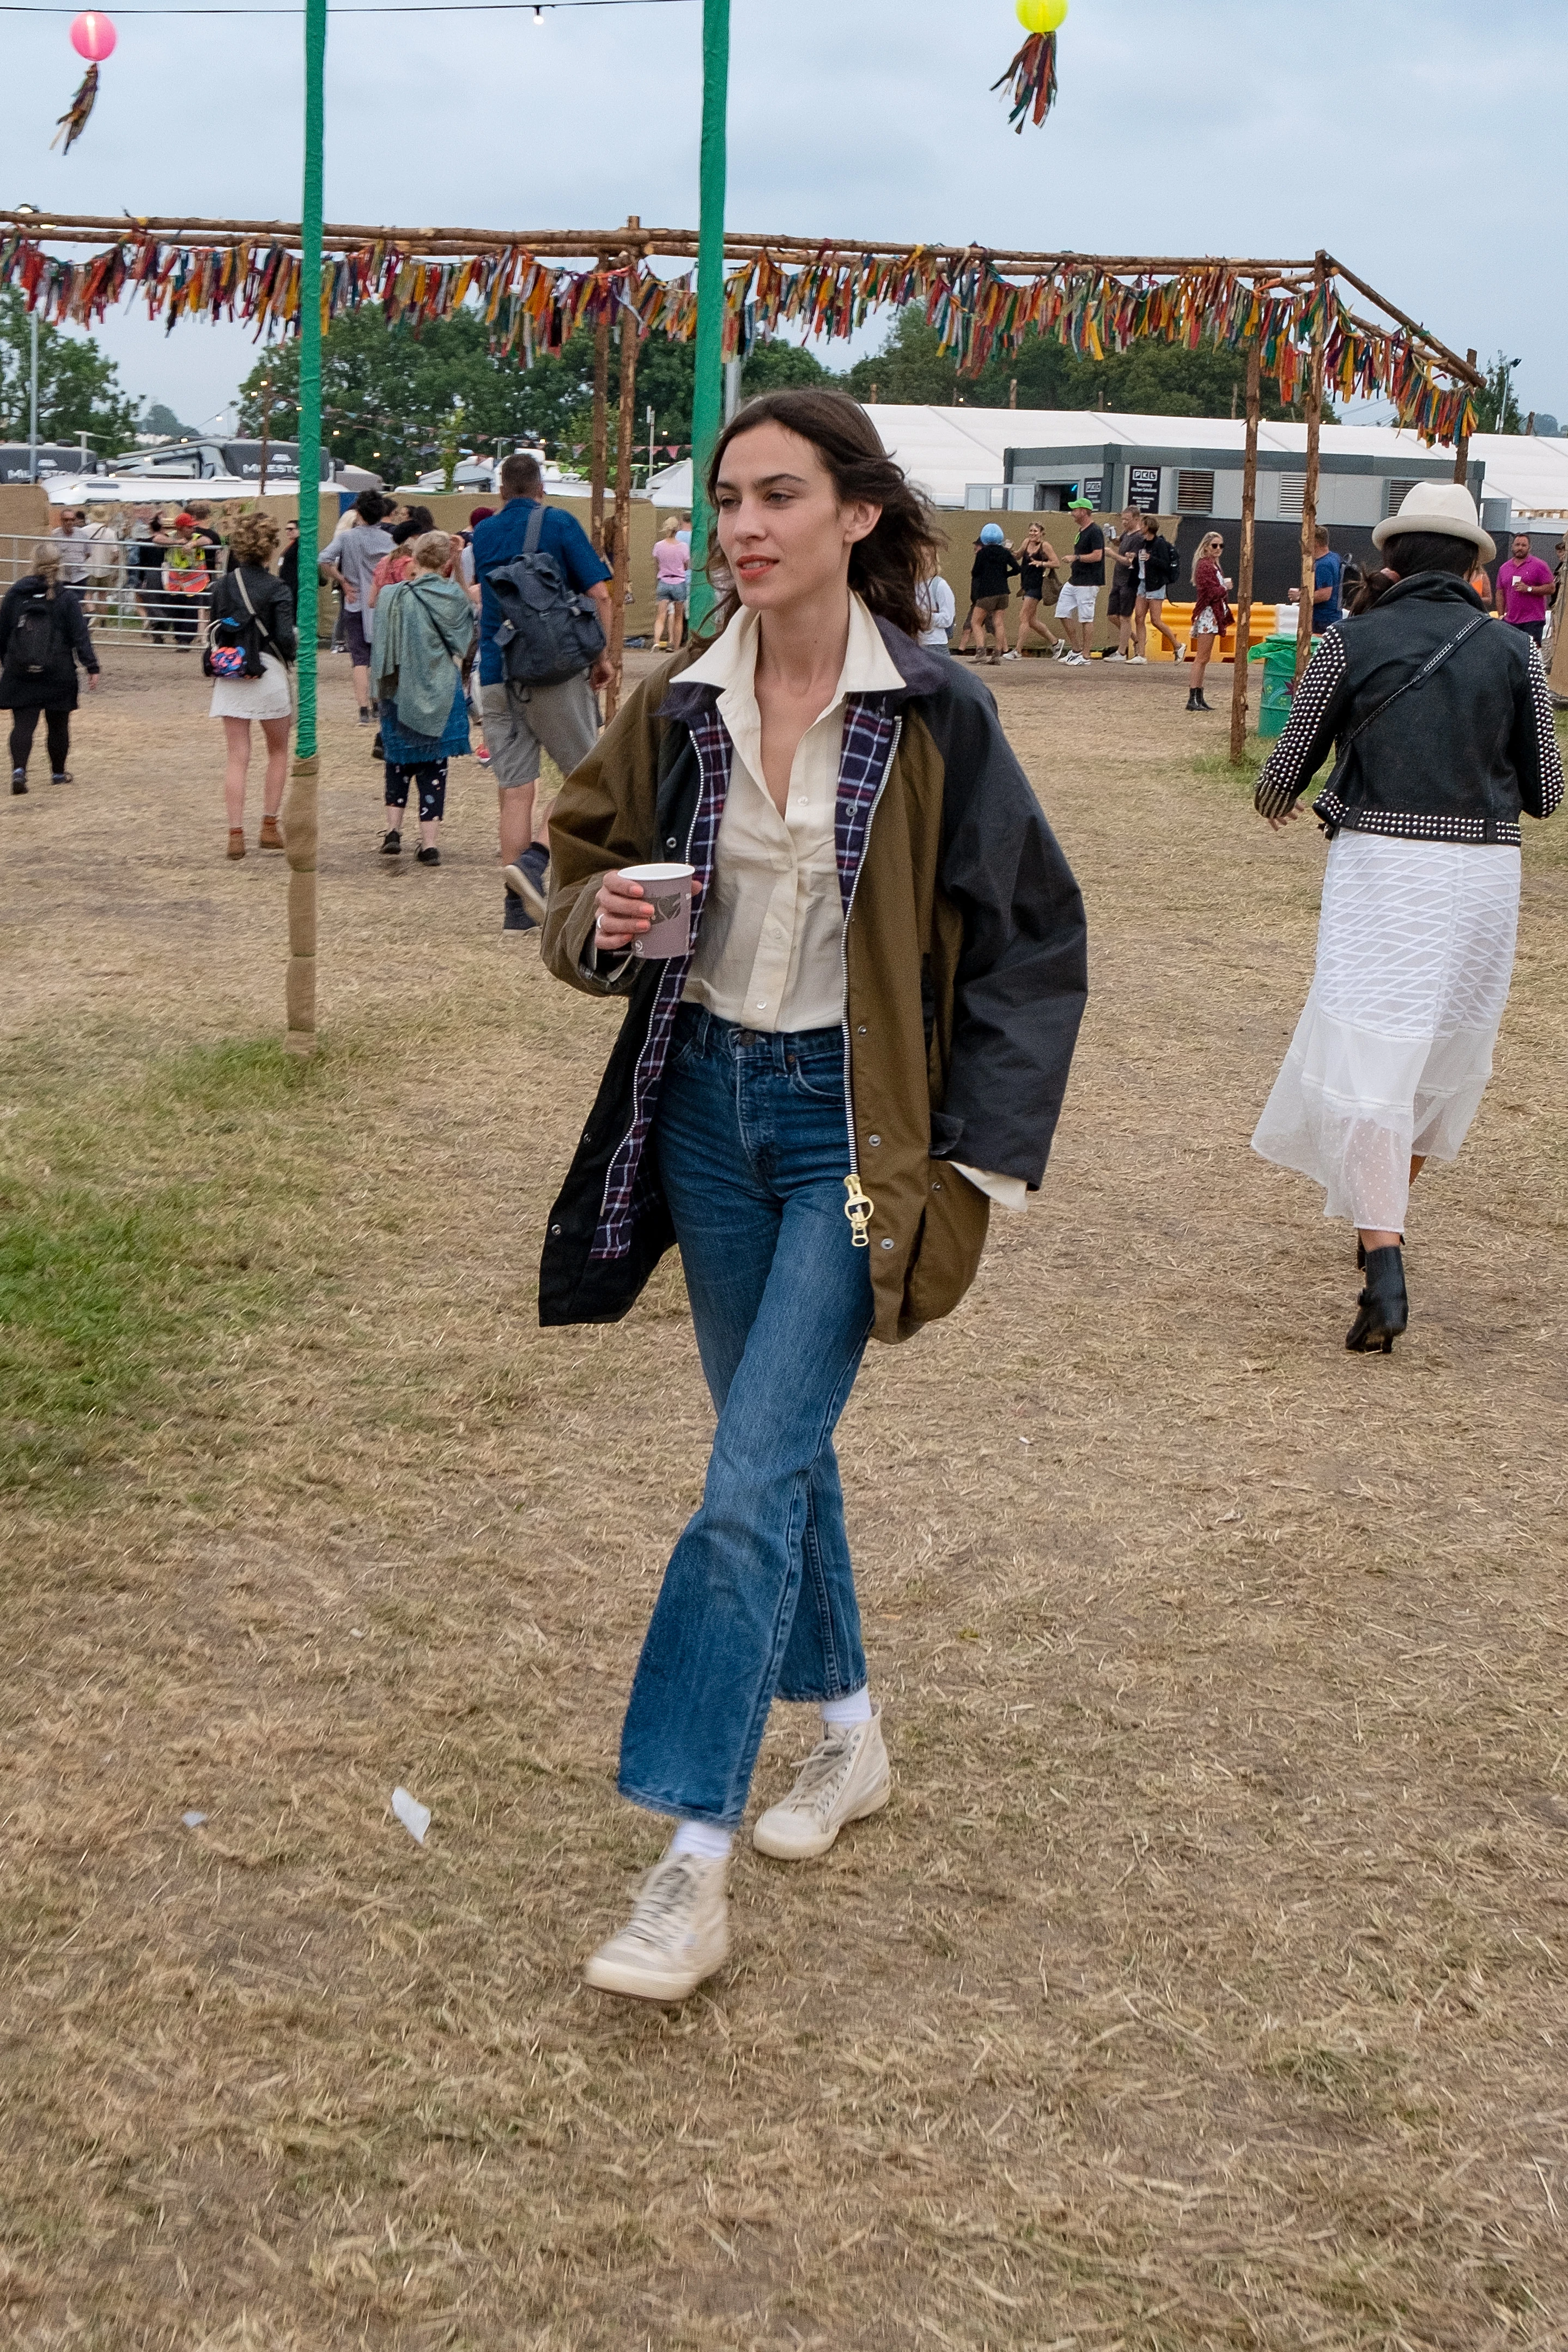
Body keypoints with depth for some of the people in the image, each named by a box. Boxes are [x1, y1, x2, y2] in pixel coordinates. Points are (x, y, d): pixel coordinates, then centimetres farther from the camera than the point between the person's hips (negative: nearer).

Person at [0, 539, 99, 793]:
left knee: (23, 723, 0)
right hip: (58, 674, -2)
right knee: (58, 724, 14)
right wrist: (91, 667, -6)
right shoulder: (67, 597, -7)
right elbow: (80, 636, -9)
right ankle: (58, 772, 25)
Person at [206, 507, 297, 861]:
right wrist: (292, 651, 4)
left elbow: (215, 633, 9)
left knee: (236, 757, 4)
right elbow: (286, 638, -17)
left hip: (230, 675, 3)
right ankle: (269, 827, 15)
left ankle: (236, 834, -1)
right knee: (278, 751, 16)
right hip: (268, 673, -3)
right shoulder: (276, 589, -11)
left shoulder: (223, 585, 3)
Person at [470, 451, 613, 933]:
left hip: (496, 673, 4)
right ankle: (534, 859, -14)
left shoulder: (483, 535, 12)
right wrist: (602, 655, 2)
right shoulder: (560, 524, -1)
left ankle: (518, 906, 2)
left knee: (514, 788, 5)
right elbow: (599, 593, -8)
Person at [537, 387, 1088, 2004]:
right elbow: (582, 859, 13)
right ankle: (848, 1733, 37)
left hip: (850, 1124, -5)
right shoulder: (677, 710, 1)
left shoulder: (934, 716, -11)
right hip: (707, 1103, 5)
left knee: (754, 1476, -11)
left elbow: (1030, 942, -5)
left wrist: (978, 1159, -8)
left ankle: (691, 1864, -6)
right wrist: (596, 924, -12)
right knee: (777, 1441, 16)